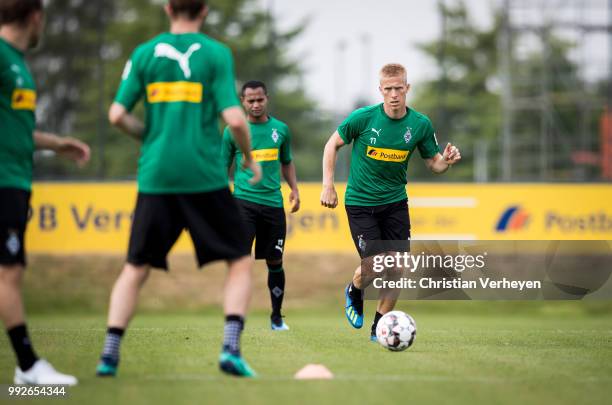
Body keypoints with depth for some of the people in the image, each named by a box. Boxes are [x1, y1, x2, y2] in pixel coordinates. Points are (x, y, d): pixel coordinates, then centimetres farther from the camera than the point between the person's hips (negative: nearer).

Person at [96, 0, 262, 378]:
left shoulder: (144, 54, 6)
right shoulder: (216, 53, -1)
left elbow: (117, 115, 2)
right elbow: (234, 118, -8)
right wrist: (250, 159, 8)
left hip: (156, 176, 3)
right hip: (205, 177, -2)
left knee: (136, 269, 12)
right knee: (240, 261, 10)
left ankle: (110, 354, 3)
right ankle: (231, 349, -5)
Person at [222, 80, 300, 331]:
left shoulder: (281, 129, 9)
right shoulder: (233, 131, 2)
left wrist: (294, 189, 9)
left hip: (273, 202, 3)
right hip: (244, 200, -3)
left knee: (275, 261, 8)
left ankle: (277, 317, 22)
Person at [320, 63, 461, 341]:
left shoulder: (420, 125, -5)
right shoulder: (363, 118, -13)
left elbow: (433, 163, 5)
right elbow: (333, 144, 0)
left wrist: (446, 161, -18)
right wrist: (328, 185, -5)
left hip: (395, 203, 3)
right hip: (360, 202, -3)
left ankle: (379, 327, 16)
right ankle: (354, 291, 24)